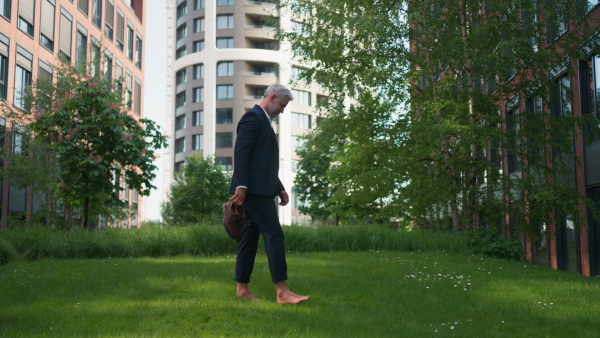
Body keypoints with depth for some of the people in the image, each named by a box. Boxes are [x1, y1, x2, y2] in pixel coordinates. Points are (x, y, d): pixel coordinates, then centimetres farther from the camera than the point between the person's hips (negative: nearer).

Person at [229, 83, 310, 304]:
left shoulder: (263, 121, 24)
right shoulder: (253, 117, -7)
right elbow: (240, 152, -18)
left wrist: (279, 188, 20)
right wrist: (240, 185, -25)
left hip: (260, 190, 10)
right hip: (254, 189, -10)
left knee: (250, 237, 10)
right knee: (274, 235, -12)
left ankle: (242, 289, 14)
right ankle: (282, 291, -12)